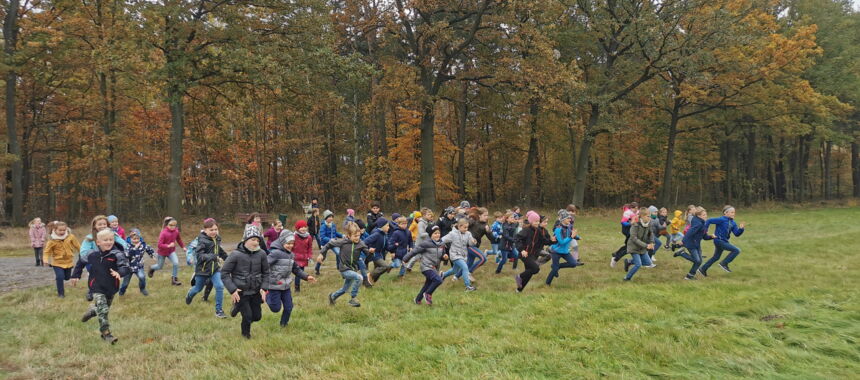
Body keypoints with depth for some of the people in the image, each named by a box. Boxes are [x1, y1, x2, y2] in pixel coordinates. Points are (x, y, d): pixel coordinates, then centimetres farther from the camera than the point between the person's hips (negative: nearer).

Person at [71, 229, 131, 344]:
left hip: (111, 288, 1)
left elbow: (125, 267, -29)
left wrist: (119, 273, -50)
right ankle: (106, 334, -5)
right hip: (97, 288, -1)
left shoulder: (117, 254, -17)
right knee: (103, 311, -12)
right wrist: (75, 276, 17)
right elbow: (81, 262, 14)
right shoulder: (93, 255, -6)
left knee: (103, 309, 21)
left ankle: (91, 311, 54)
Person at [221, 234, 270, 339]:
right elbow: (224, 273, -10)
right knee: (248, 315, -4)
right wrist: (232, 290, -17)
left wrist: (264, 288, -4)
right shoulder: (236, 254, -17)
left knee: (257, 316, 11)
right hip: (241, 292, -4)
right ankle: (246, 333, 29)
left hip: (256, 291, 4)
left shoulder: (261, 254, -8)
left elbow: (266, 272, 6)